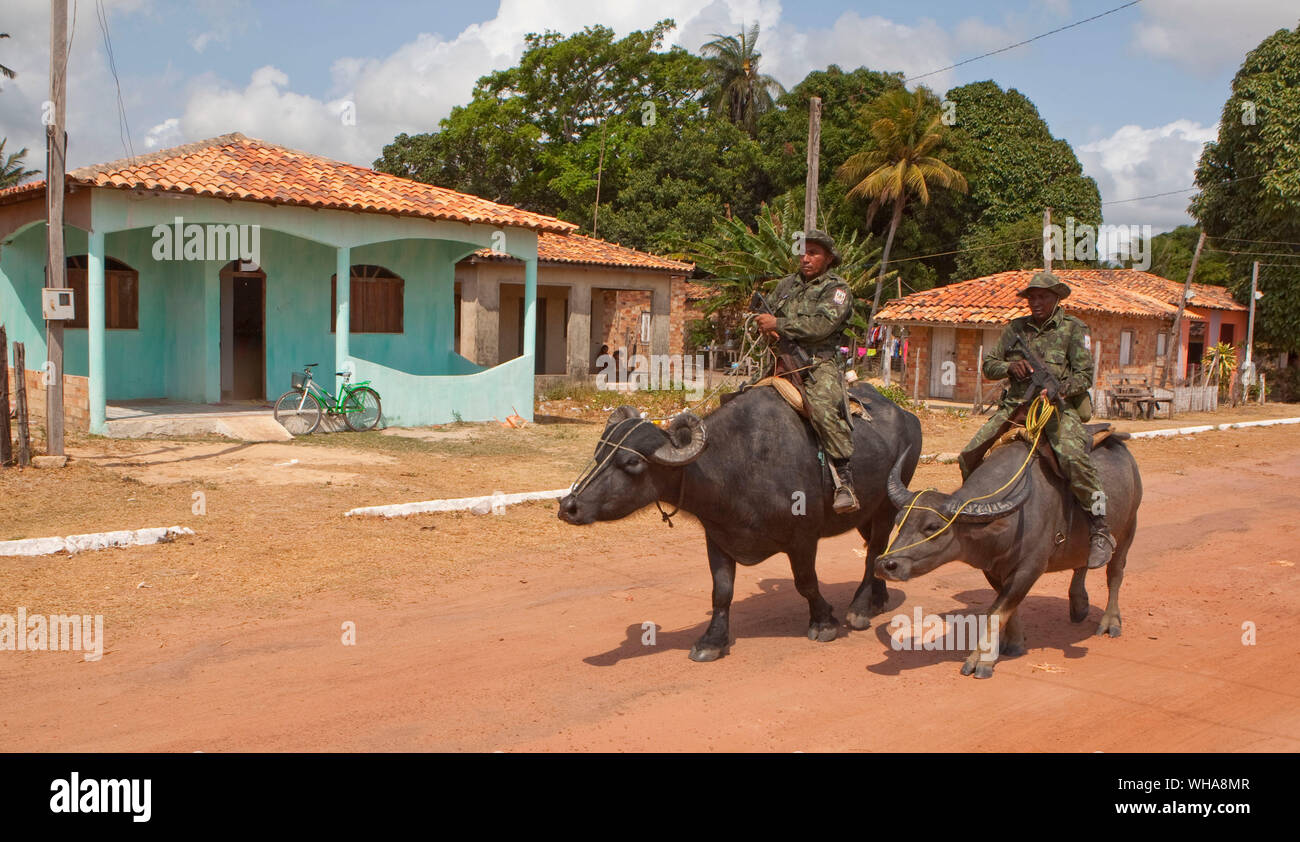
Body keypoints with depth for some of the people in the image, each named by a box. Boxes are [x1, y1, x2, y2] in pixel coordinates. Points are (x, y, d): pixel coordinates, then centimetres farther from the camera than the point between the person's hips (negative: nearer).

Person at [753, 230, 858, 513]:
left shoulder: (837, 289, 1)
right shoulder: (788, 284, 21)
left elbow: (821, 325, -14)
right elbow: (765, 314, 20)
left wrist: (779, 325, -14)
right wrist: (767, 328, -5)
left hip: (820, 365, -7)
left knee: (823, 408, -32)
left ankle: (844, 482, -32)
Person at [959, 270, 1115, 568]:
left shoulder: (1074, 329, 5)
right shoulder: (1016, 328, 15)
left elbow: (1084, 375, -2)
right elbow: (988, 364, 16)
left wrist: (1059, 389, -22)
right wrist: (1010, 366, -6)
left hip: (1060, 406, -4)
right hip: (1016, 404, 4)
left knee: (1073, 457, -31)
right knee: (968, 455, -7)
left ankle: (1100, 529, -21)